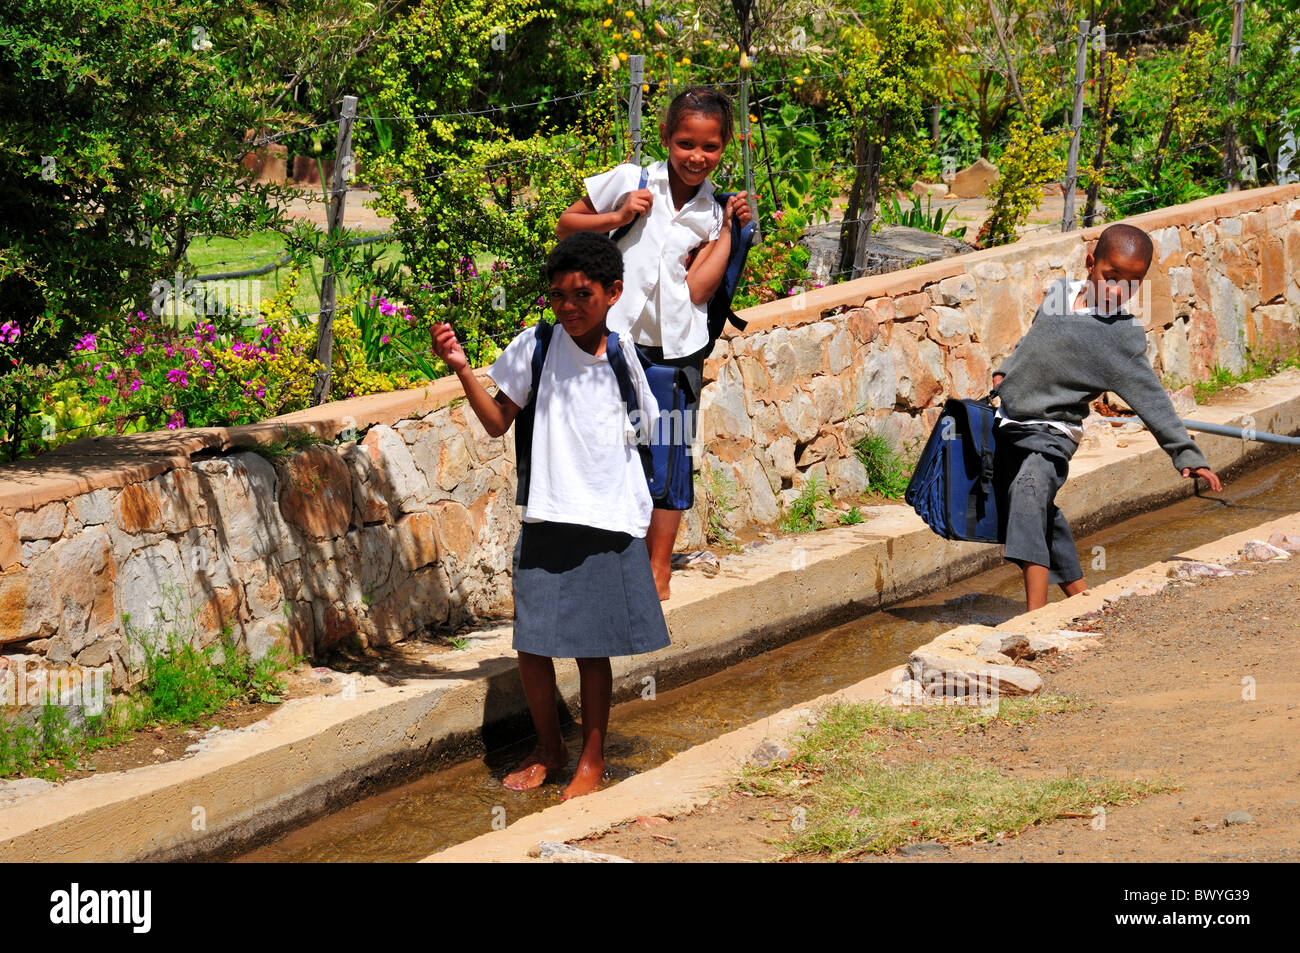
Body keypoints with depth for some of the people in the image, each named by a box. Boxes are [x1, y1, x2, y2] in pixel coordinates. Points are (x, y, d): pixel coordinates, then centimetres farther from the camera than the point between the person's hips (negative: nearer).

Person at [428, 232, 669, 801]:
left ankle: (592, 760, 21)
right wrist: (462, 369, -11)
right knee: (532, 645, 1)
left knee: (594, 647, 5)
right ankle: (548, 748, 24)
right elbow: (498, 422, 2)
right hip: (547, 520, 0)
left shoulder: (621, 357, 2)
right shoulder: (535, 348, -3)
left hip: (610, 523, 0)